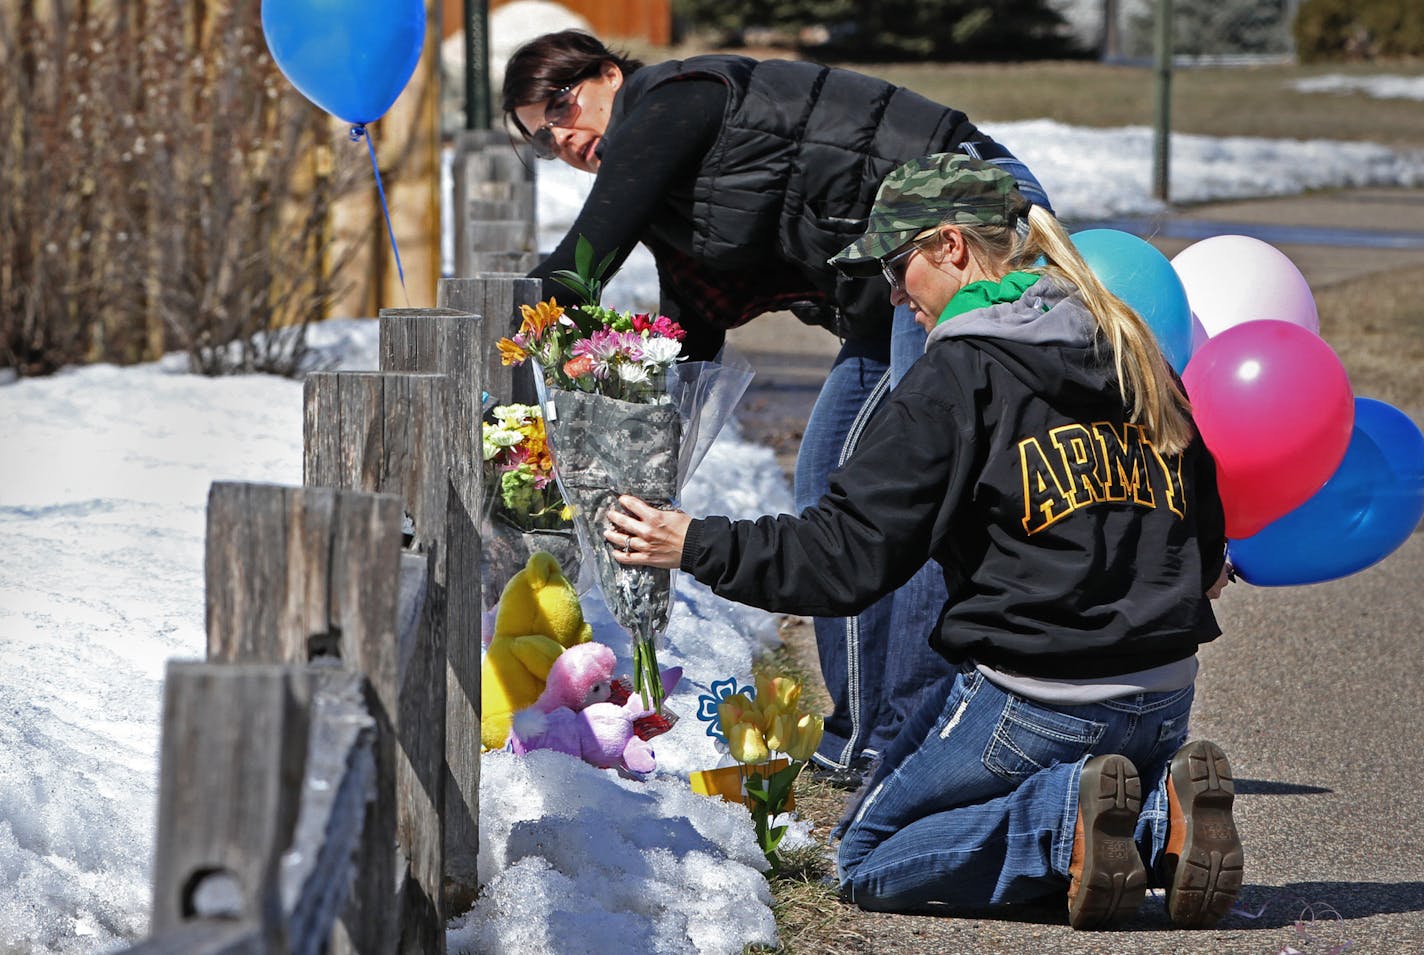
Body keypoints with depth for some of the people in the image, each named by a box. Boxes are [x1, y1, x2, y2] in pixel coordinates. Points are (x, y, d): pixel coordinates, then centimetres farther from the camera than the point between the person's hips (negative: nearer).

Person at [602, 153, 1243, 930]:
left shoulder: (958, 376, -10)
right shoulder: (1130, 350, 9)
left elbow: (848, 556, -13)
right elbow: (1206, 546, 15)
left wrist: (695, 547, -5)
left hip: (1033, 704, -7)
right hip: (1165, 702, 7)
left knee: (869, 860, 11)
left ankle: (1071, 818, -14)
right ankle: (1161, 816, -3)